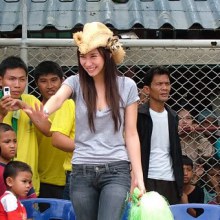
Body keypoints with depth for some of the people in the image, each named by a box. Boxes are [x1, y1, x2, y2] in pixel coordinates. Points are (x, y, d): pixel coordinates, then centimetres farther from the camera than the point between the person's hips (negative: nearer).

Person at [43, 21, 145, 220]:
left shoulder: (127, 86, 0)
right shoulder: (76, 82, 2)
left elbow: (131, 134, 2)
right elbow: (58, 98, -22)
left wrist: (138, 177, -2)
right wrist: (42, 112, -46)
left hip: (116, 170, -2)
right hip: (82, 172, 2)